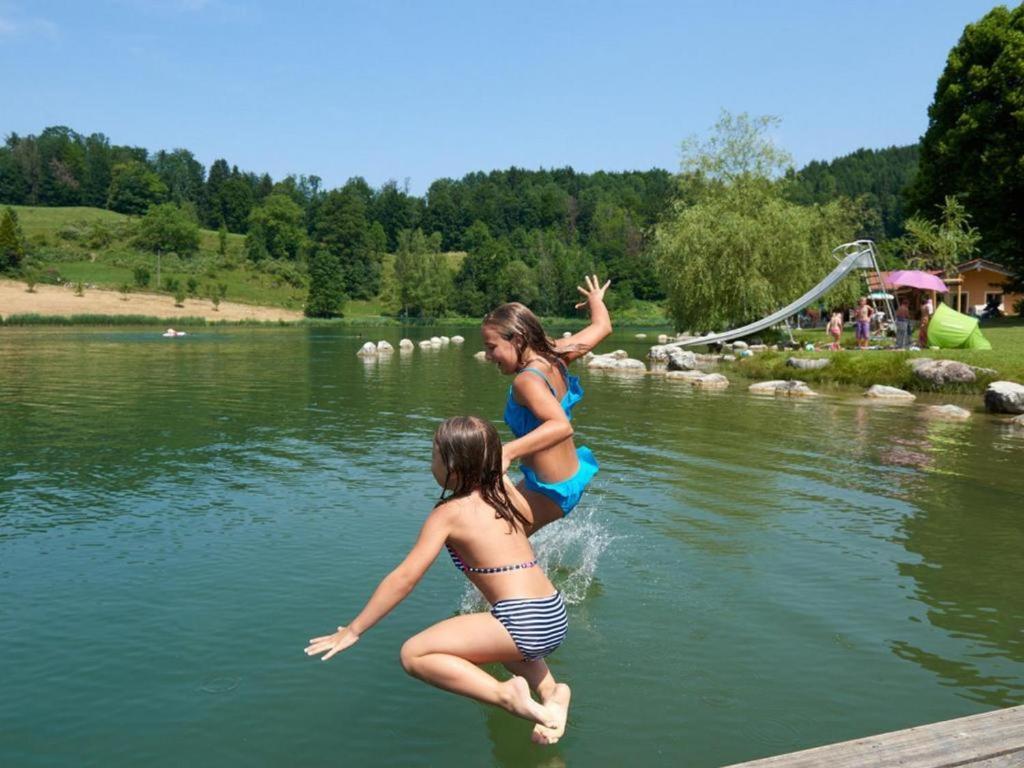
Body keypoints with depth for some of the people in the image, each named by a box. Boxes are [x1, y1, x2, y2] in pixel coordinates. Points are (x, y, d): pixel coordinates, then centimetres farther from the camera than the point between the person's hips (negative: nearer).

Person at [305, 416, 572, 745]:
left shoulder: (448, 513, -5)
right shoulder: (502, 493, 12)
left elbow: (404, 578, -7)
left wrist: (353, 630, 0)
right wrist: (499, 474, 36)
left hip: (524, 624, -8)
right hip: (556, 617, 8)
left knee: (414, 654, -4)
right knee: (494, 633, 40)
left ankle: (505, 695, -15)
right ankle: (549, 689, 16)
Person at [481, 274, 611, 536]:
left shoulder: (527, 381, -27)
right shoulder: (554, 355, -4)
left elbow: (561, 425, -43)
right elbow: (602, 327, 9)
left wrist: (508, 452, -54)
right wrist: (596, 299, 30)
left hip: (551, 490, -9)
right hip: (574, 476, 10)